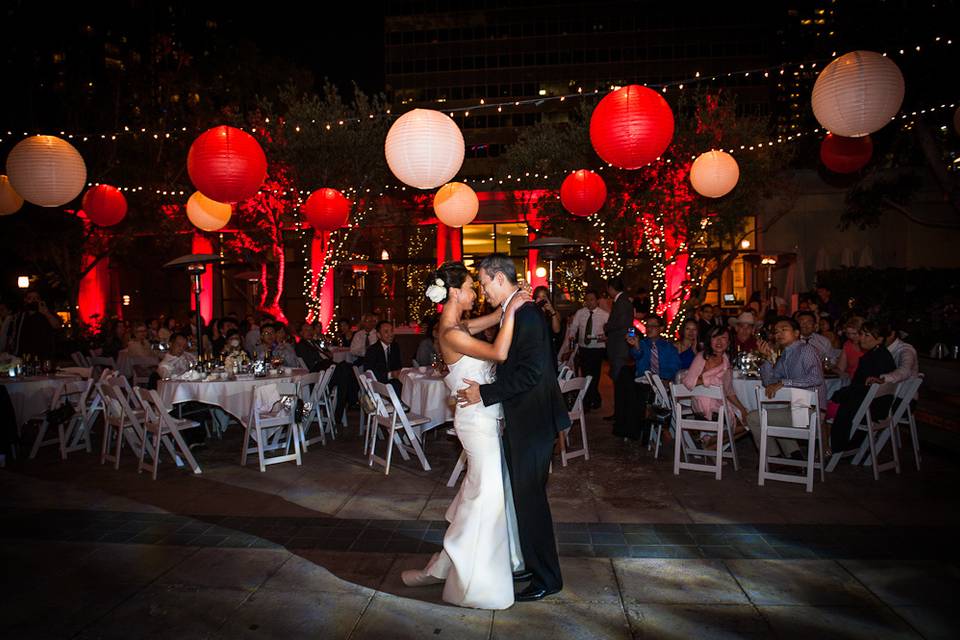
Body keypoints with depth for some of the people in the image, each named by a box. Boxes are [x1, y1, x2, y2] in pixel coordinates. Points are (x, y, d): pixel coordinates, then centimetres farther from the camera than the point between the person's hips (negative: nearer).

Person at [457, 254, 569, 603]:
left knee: (530, 498, 1)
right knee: (522, 496, 19)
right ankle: (529, 563, 35)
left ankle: (546, 578, 17)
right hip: (521, 421, 10)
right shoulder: (514, 314, 10)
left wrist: (485, 392, -21)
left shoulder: (527, 315, -20)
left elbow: (530, 373, -26)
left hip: (532, 423, -10)